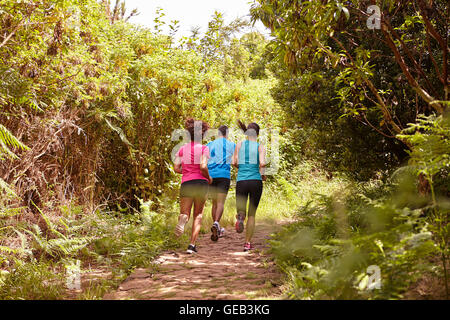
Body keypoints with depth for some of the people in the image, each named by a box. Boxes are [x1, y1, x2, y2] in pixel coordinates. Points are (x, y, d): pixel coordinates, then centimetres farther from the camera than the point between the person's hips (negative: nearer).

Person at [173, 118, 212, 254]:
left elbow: (176, 168, 4)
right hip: (201, 182, -2)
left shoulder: (182, 149, 9)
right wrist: (209, 178, 3)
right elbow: (203, 167, -15)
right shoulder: (204, 148, -3)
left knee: (185, 213, 10)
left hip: (186, 183, 2)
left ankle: (183, 218, -29)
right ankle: (192, 244, 4)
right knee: (198, 215, 12)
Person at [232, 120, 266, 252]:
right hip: (256, 181, -1)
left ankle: (240, 217, -26)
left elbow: (234, 162, 1)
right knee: (252, 214, 12)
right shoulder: (260, 147, 1)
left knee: (241, 210, 12)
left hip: (241, 181, 1)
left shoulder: (240, 145, 7)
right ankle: (247, 243, 9)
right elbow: (262, 163, -14)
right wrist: (262, 173, 6)